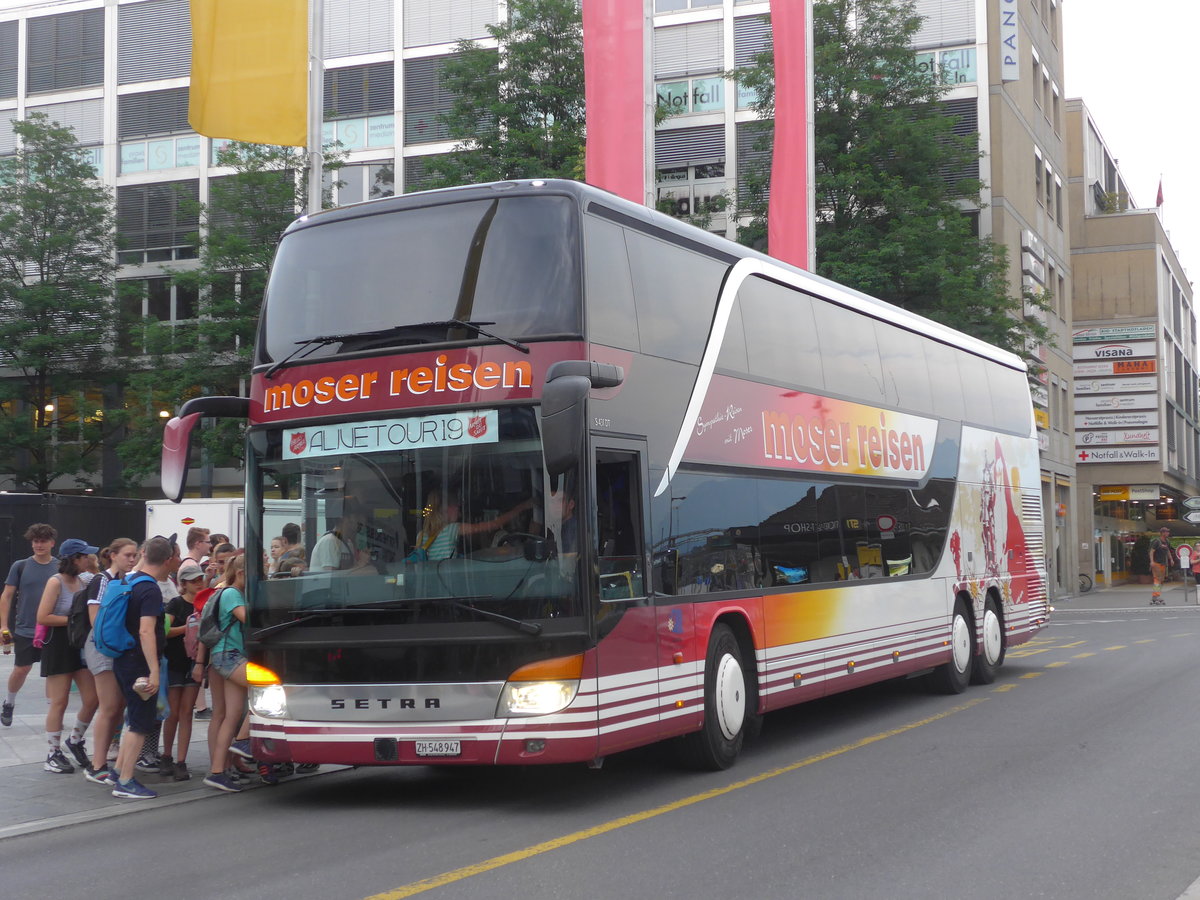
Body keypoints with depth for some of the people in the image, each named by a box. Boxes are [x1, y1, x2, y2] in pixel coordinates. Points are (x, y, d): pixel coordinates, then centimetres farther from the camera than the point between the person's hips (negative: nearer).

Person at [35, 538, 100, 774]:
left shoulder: (84, 582, 7)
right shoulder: (56, 582, -12)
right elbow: (43, 617, -19)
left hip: (82, 644, 6)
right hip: (59, 645, -6)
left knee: (92, 699, 3)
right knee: (59, 702, 0)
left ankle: (75, 741, 26)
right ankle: (53, 755, 12)